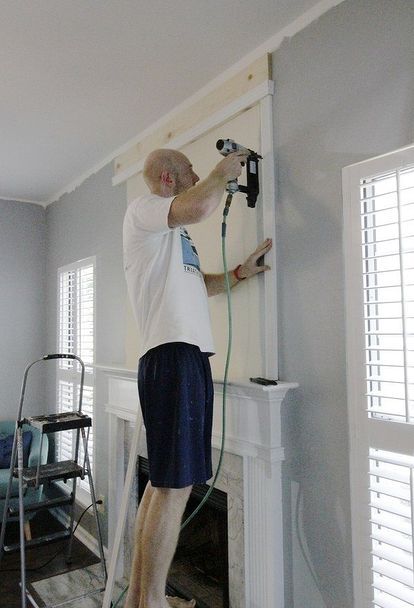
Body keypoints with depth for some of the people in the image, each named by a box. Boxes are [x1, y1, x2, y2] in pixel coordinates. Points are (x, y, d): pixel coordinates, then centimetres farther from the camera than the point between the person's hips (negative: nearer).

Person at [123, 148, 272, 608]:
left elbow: (194, 284, 33)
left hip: (183, 355, 10)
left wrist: (239, 273, 23)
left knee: (163, 481, 13)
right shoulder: (143, 208, -2)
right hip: (173, 354, -10)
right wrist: (223, 172, -2)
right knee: (175, 484, -7)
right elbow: (200, 206, -21)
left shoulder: (171, 233, 28)